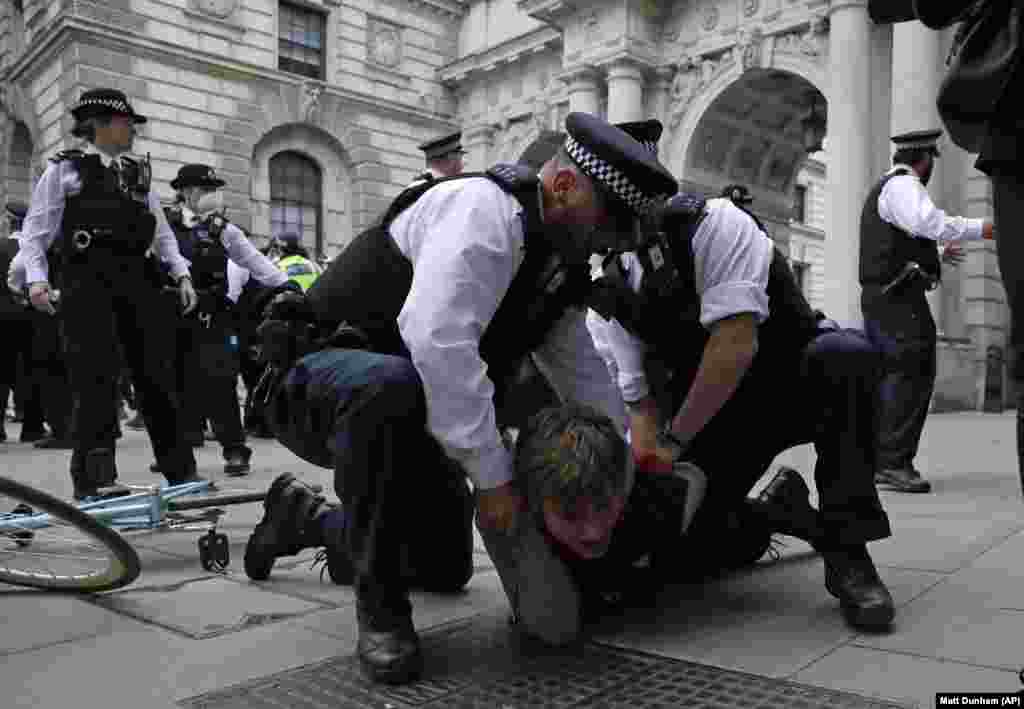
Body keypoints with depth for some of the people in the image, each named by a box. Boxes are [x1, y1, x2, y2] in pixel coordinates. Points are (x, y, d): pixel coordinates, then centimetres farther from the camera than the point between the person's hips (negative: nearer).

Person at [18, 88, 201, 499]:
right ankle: (92, 480, -1)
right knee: (95, 376, -8)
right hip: (88, 277, -4)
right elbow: (35, 229, 3)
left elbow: (161, 230, 21)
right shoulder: (65, 169, 8)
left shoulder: (138, 171, 21)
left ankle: (180, 470, 8)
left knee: (156, 372, 3)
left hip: (137, 276, 4)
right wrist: (36, 277, -11)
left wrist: (182, 275, 9)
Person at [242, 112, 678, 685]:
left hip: (402, 408, 9)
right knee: (388, 383, -43)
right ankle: (379, 601, -23)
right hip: (318, 383, -9)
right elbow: (437, 340, -38)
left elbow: (582, 372, 11)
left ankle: (302, 520, 33)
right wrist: (492, 475, -32)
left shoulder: (555, 264, 5)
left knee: (449, 571, 13)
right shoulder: (488, 209, -25)